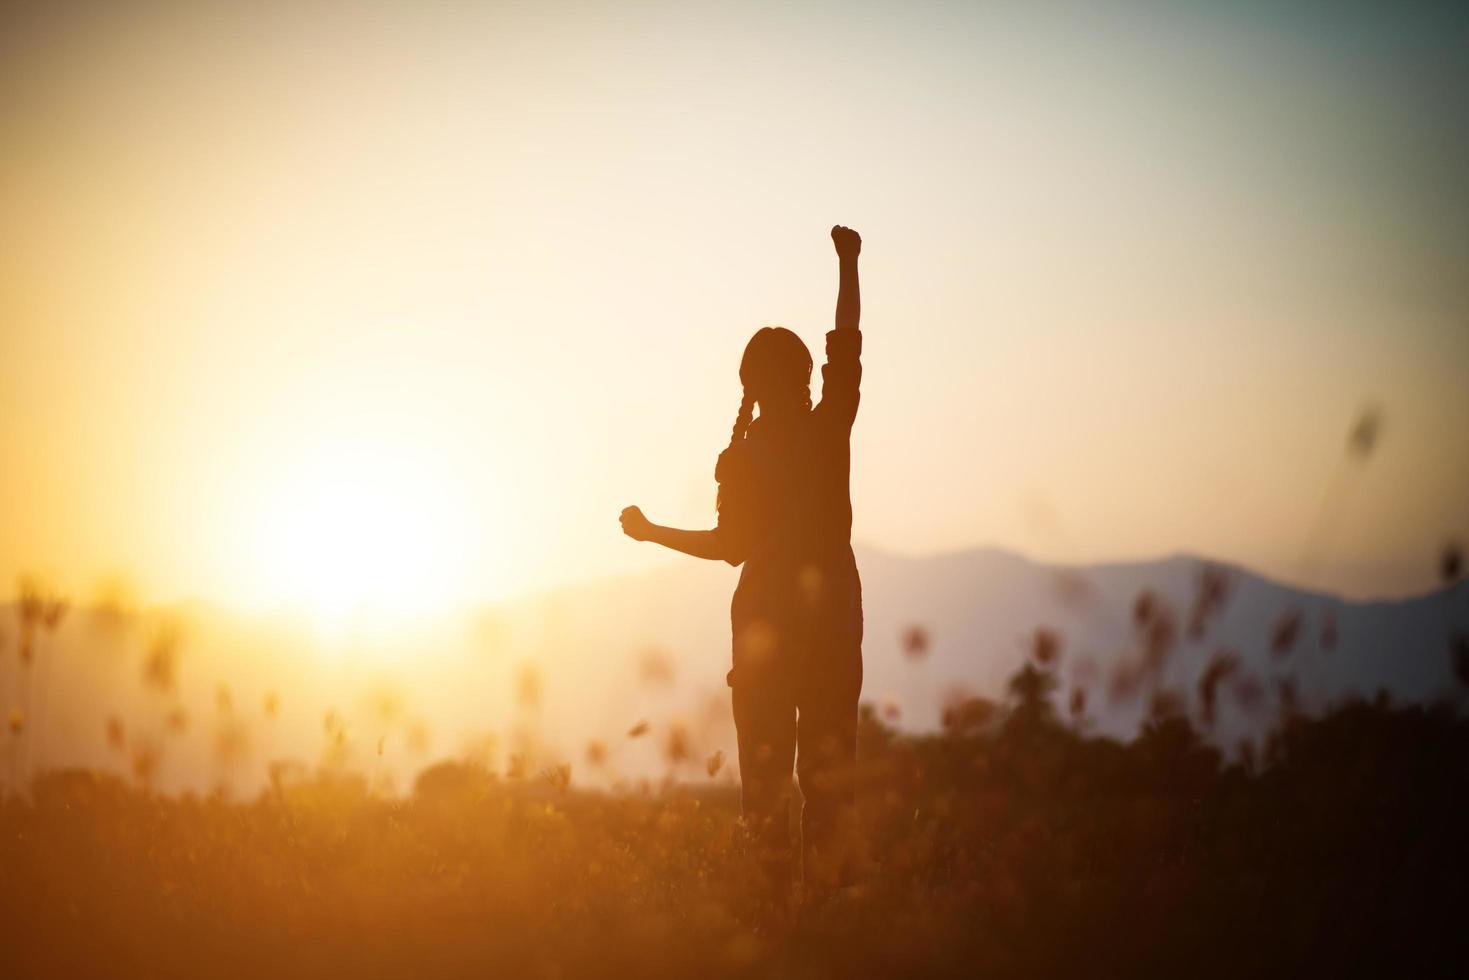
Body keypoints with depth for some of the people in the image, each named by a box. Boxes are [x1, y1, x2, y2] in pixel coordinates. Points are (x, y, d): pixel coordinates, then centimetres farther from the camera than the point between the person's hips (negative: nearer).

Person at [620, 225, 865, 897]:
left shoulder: (742, 458, -7)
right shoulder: (829, 430, -3)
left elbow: (733, 545, -7)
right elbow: (848, 341, 7)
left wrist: (652, 532, 5)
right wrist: (848, 264, 17)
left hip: (767, 618, -1)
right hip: (834, 609, 1)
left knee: (764, 762, 4)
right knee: (829, 761, 3)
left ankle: (773, 887, -3)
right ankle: (828, 884, -5)